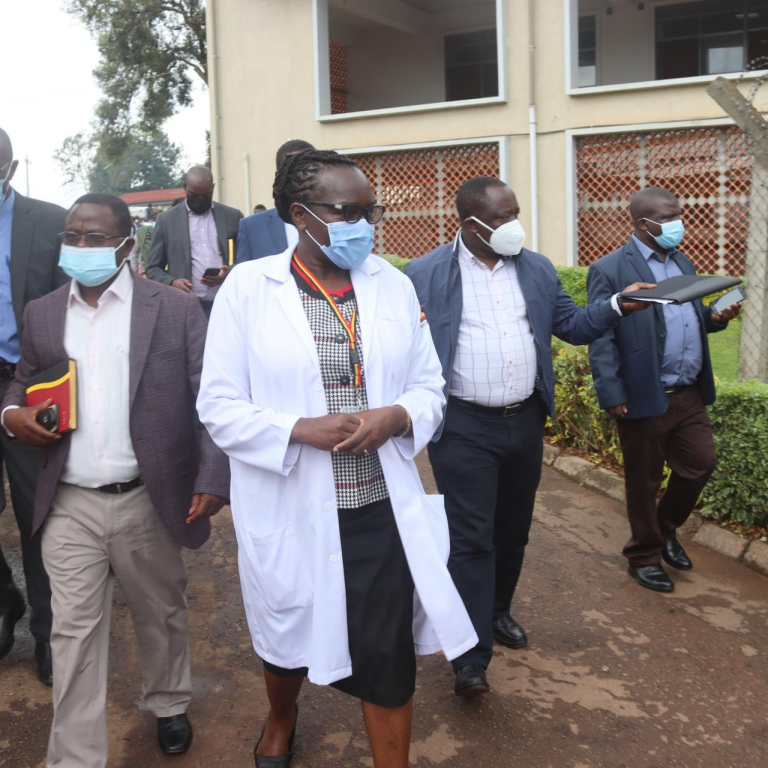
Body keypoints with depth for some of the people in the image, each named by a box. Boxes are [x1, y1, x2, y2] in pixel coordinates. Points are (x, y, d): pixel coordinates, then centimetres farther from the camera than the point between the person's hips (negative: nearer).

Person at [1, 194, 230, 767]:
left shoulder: (176, 309, -4)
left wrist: (212, 479, -14)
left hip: (150, 502, -1)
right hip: (69, 507, 2)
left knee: (162, 615, 18)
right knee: (74, 635, 5)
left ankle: (170, 706, 44)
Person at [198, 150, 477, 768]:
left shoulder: (394, 285, 2)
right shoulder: (248, 287, -7)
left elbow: (429, 388, 6)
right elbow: (219, 404, -7)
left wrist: (396, 417, -16)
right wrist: (301, 430, -22)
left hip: (382, 509, 1)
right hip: (290, 513, -1)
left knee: (389, 656, 7)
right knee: (287, 640, 22)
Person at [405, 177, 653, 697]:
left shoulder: (538, 270, 8)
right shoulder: (425, 275, -5)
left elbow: (573, 324, 10)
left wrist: (617, 306, -5)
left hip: (525, 422, 5)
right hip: (463, 428, -5)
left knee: (513, 532, 17)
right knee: (471, 538, -4)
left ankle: (498, 611, 40)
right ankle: (471, 659, 2)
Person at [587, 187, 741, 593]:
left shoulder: (682, 262, 12)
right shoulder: (609, 270, -11)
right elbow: (600, 339, -14)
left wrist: (714, 317, -2)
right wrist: (612, 396, -18)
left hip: (690, 395, 7)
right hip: (645, 399, -6)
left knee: (701, 463, 11)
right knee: (644, 481, 8)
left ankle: (666, 528, 36)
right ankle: (644, 555, 28)